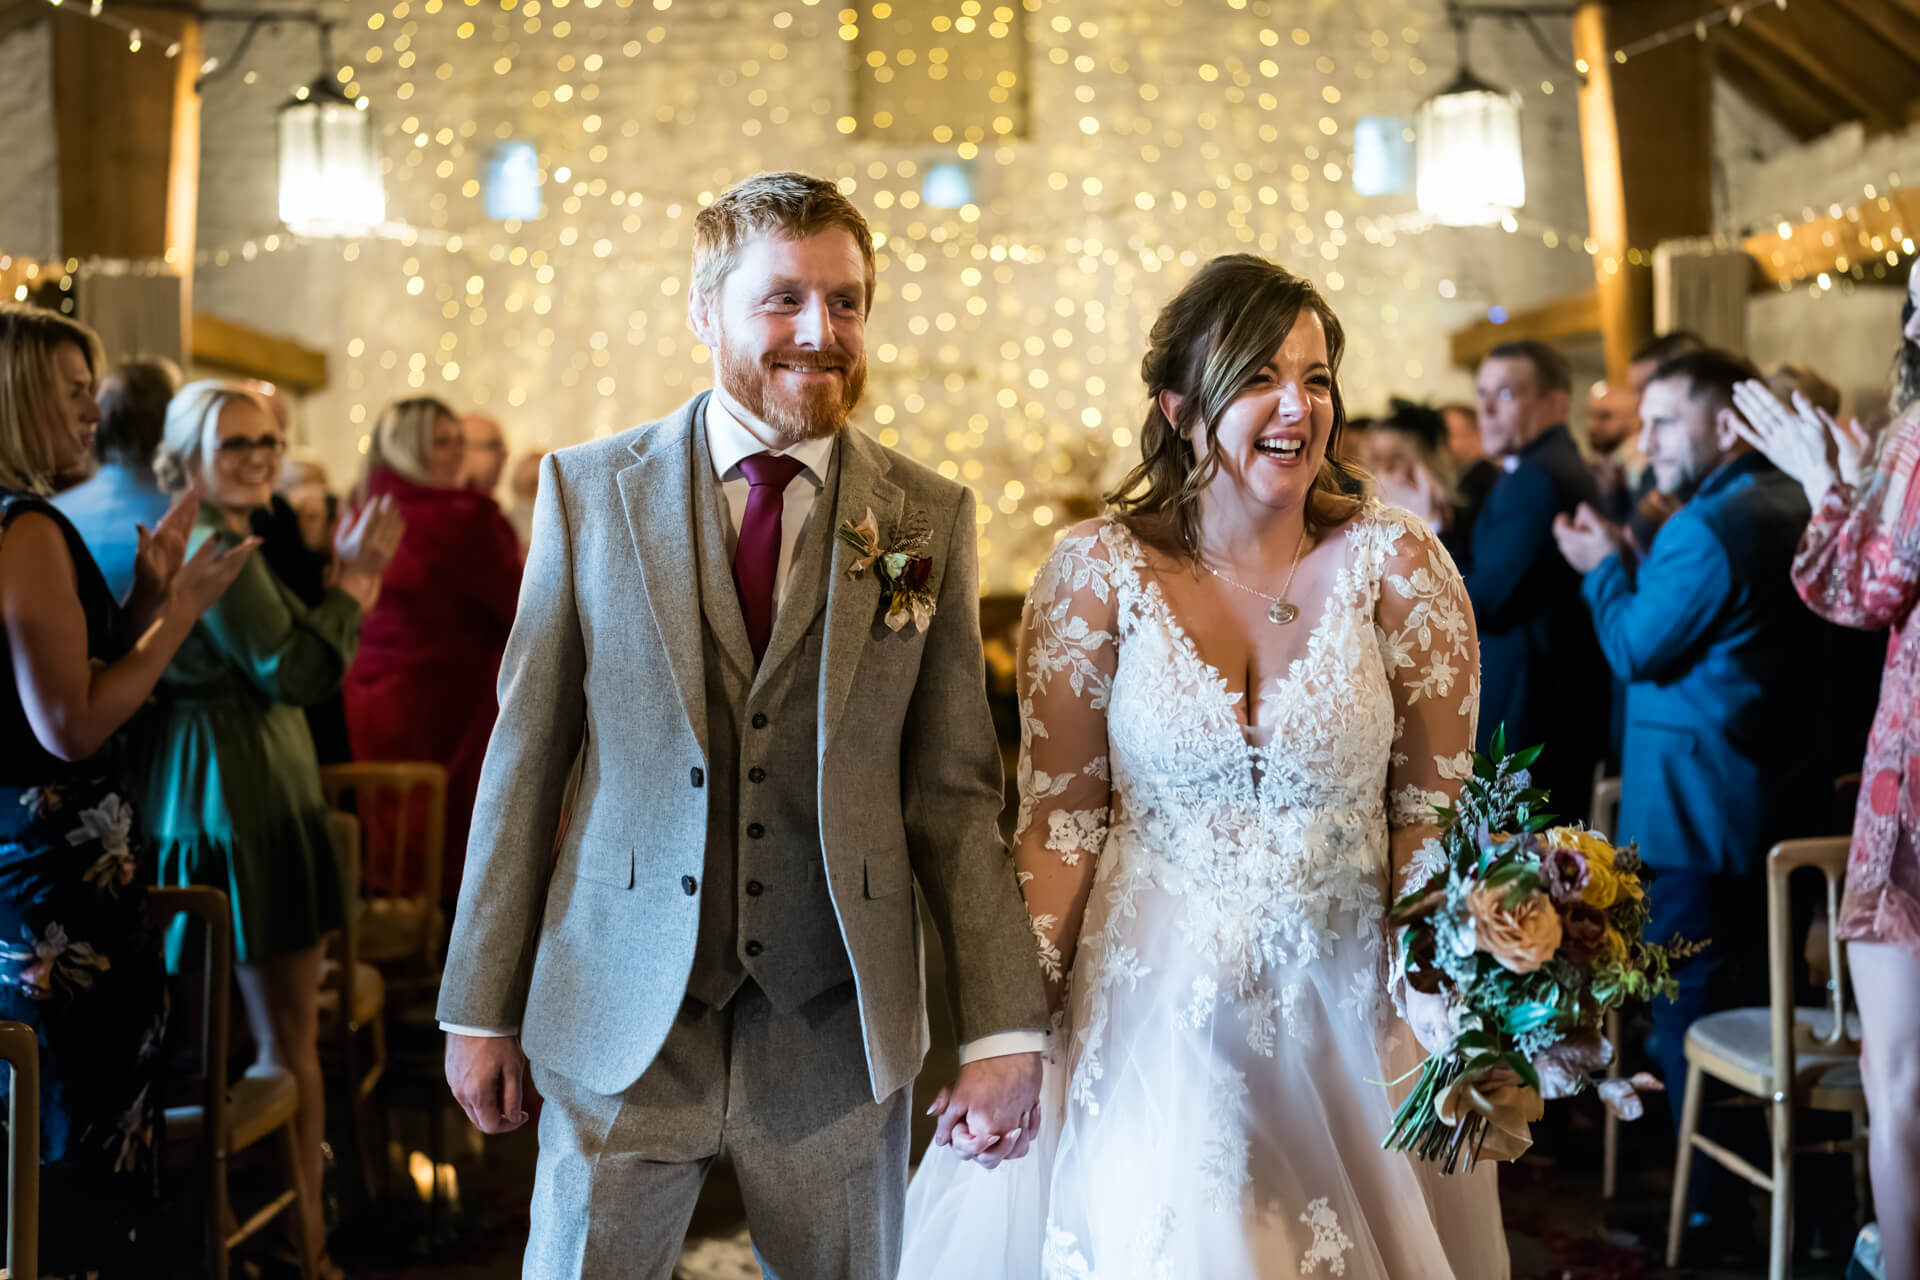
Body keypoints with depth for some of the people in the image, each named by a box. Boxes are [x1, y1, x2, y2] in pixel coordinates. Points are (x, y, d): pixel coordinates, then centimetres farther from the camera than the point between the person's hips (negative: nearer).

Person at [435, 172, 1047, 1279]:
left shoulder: (929, 519, 0)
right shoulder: (588, 490, -1)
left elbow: (954, 793, 0)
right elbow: (526, 758, 1)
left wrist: (1007, 1032, -7)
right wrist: (480, 1008, 2)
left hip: (839, 1025, 1)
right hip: (622, 1021, 0)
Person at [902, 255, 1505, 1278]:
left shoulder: (1393, 562, -5)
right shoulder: (1098, 571, -6)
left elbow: (1432, 812, -1)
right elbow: (1058, 820, -3)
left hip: (1346, 1010, 1)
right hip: (1154, 1016, -1)